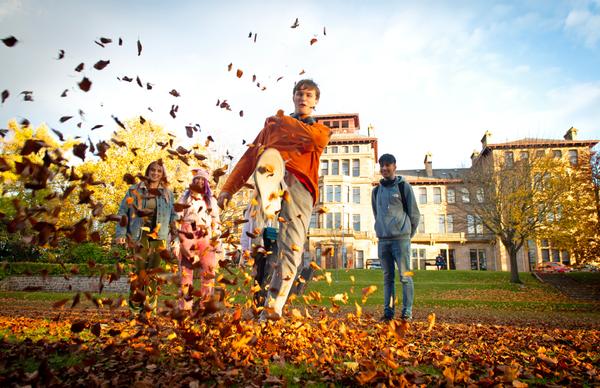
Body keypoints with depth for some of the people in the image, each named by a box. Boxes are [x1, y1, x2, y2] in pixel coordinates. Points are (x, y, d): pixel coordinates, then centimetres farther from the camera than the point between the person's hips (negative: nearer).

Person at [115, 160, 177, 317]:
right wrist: (121, 233, -4)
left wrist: (174, 233, 4)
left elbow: (173, 215, 14)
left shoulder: (168, 193, 12)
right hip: (140, 235, -2)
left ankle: (150, 303, 11)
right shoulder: (135, 190, 6)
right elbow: (123, 211, 5)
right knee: (141, 269, -9)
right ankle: (135, 303, 6)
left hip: (158, 236, 2)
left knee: (153, 270, 2)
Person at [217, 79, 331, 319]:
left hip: (301, 186, 0)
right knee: (270, 154, -35)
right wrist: (228, 188, 10)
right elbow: (250, 157, 20)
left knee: (291, 248, -10)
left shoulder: (320, 129, 26)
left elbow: (319, 140, -3)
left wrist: (287, 122, 5)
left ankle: (273, 308, -3)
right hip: (272, 178, 0)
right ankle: (270, 205, -62)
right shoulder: (273, 124, 30)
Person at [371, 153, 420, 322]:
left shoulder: (404, 187, 1)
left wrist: (408, 234, 6)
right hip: (383, 240, 4)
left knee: (405, 276, -3)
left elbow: (414, 214, 2)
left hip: (401, 239, -4)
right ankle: (388, 311, 13)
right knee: (388, 277, 8)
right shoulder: (376, 191, 13)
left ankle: (407, 312, 3)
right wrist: (382, 231, 14)